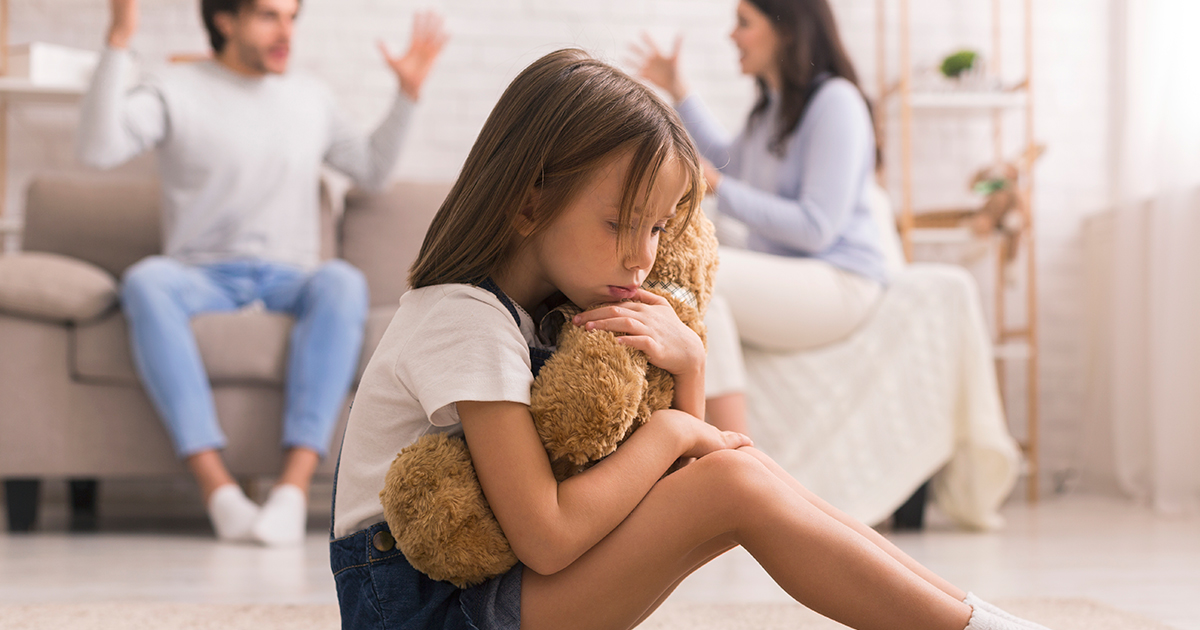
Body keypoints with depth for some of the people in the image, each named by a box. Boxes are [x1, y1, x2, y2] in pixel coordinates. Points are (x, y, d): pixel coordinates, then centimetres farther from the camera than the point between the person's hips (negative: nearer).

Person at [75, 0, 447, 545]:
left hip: (288, 281, 2)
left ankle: (294, 486, -44)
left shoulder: (311, 97, 19)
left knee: (342, 281, -34)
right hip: (202, 279, -2)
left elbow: (372, 171, 30)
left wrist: (408, 92, 20)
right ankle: (218, 489, -44)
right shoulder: (175, 92, 5)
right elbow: (96, 149, -12)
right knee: (145, 280, -37)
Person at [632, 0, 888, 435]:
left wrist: (717, 187, -18)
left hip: (838, 284, -9)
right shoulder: (773, 104, 17)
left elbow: (816, 229, -18)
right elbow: (730, 162, 38)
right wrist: (678, 91, 34)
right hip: (778, 275, 9)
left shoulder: (835, 101, -11)